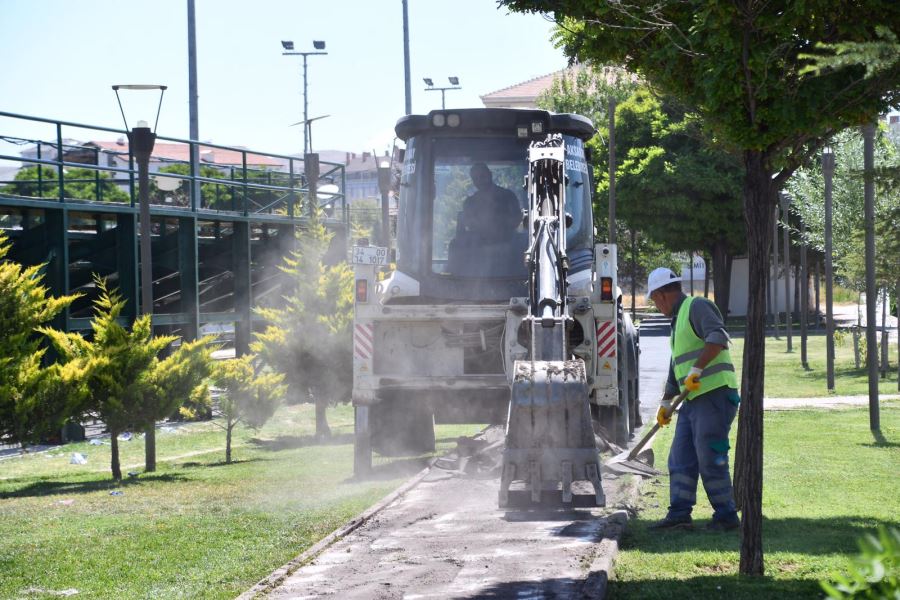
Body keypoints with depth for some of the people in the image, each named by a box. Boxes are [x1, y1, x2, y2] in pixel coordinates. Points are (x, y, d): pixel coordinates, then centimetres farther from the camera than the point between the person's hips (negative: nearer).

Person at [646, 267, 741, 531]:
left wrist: (696, 370, -28)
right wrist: (666, 403, 31)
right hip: (693, 401, 10)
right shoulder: (678, 320, 25)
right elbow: (676, 368, 32)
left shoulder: (697, 307, -6)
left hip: (714, 395, -10)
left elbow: (718, 338, -24)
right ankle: (679, 515, 4)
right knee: (680, 459, 5)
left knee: (710, 460, -9)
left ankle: (726, 515, -2)